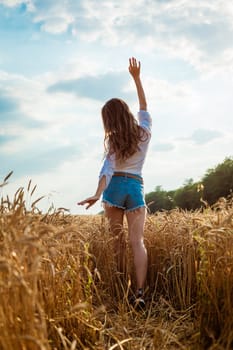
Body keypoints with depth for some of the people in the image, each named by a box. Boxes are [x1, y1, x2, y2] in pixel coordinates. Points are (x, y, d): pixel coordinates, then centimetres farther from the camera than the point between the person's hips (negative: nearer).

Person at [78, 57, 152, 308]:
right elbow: (143, 106, 23)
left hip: (115, 187, -2)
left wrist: (97, 194, -28)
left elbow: (108, 168, -18)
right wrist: (136, 77, 26)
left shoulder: (114, 140, -3)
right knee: (137, 241, -7)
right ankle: (140, 292, -18)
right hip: (136, 188, 2)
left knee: (115, 239, 7)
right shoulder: (145, 131, 6)